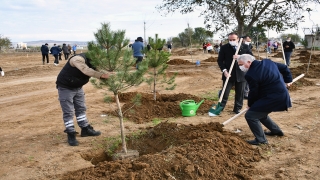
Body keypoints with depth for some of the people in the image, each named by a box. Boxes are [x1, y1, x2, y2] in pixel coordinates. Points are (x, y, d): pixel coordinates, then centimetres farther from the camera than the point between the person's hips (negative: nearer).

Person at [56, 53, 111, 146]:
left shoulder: (92, 61, -5)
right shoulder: (78, 59, -32)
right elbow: (86, 71, -50)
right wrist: (101, 75, -60)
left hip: (78, 87, 8)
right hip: (65, 88, -8)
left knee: (81, 109, 16)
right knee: (68, 112, -3)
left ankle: (85, 129, 29)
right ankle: (71, 135, 7)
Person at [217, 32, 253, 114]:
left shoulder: (245, 47, 1)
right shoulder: (224, 47, -2)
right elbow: (220, 60, -1)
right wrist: (224, 70, -16)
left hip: (241, 74, 1)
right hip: (229, 74, -1)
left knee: (240, 93, 10)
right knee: (225, 92, 2)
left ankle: (238, 108, 24)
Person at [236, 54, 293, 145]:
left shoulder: (251, 75, -20)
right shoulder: (267, 62, 7)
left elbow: (253, 93, -11)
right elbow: (284, 68, 17)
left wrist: (250, 105, 7)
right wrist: (288, 80, 30)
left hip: (273, 98, -10)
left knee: (250, 115, -8)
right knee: (260, 113, 27)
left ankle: (261, 139, -1)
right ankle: (276, 130, 43)